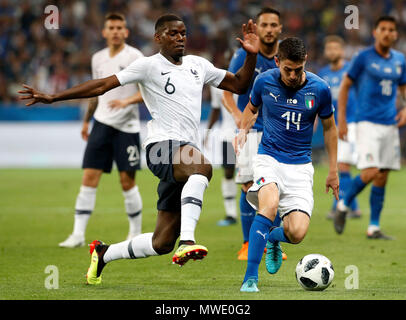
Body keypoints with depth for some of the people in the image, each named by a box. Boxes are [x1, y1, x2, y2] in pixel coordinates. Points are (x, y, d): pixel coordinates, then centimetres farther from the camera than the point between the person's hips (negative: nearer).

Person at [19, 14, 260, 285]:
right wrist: (53, 97, -7)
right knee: (202, 167, -41)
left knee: (162, 243, 5)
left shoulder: (198, 65, 19)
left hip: (186, 155, 6)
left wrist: (251, 55, 10)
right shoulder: (149, 66, 1)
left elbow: (239, 85, 27)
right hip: (162, 146, -6)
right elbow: (103, 85, -2)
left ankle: (103, 253, 28)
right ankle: (187, 242, -50)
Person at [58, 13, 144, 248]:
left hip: (127, 126, -4)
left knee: (127, 181, -2)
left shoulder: (134, 57, -5)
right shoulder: (98, 59, 13)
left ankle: (136, 233, 13)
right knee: (89, 177, -4)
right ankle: (78, 235, -4)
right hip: (102, 123, 4)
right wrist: (86, 120, 26)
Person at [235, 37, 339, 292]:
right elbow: (252, 108, 18)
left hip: (300, 165, 1)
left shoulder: (319, 89, -5)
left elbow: (329, 127, 10)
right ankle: (250, 278, -28)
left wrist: (333, 171, 12)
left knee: (297, 233, -15)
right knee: (270, 206, -33)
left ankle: (272, 237, 25)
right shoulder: (264, 81, -4)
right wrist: (243, 131, -3)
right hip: (269, 158, -1)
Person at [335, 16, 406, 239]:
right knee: (370, 172, -18)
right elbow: (345, 86, 1)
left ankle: (374, 227, 9)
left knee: (382, 178, 3)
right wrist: (341, 120, -4)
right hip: (368, 123, -5)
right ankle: (344, 205, 7)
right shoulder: (363, 58, -4)